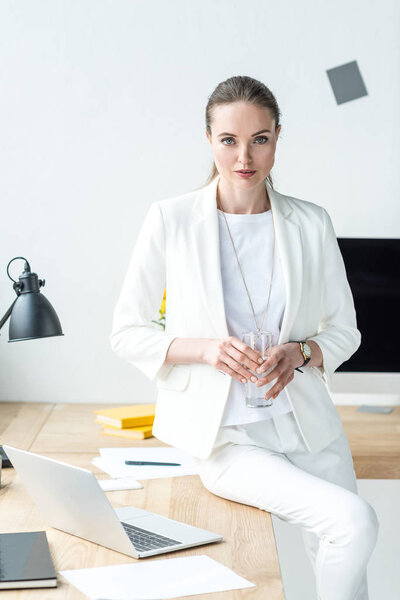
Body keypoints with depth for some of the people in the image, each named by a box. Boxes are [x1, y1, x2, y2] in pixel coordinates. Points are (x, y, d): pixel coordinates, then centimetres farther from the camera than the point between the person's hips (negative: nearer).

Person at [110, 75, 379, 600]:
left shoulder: (311, 223, 3)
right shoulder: (172, 219, -5)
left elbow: (344, 331, 10)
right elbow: (126, 333, -1)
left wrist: (301, 353, -12)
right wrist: (204, 348, -18)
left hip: (307, 426, 4)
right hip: (225, 435, -4)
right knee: (355, 522, -22)